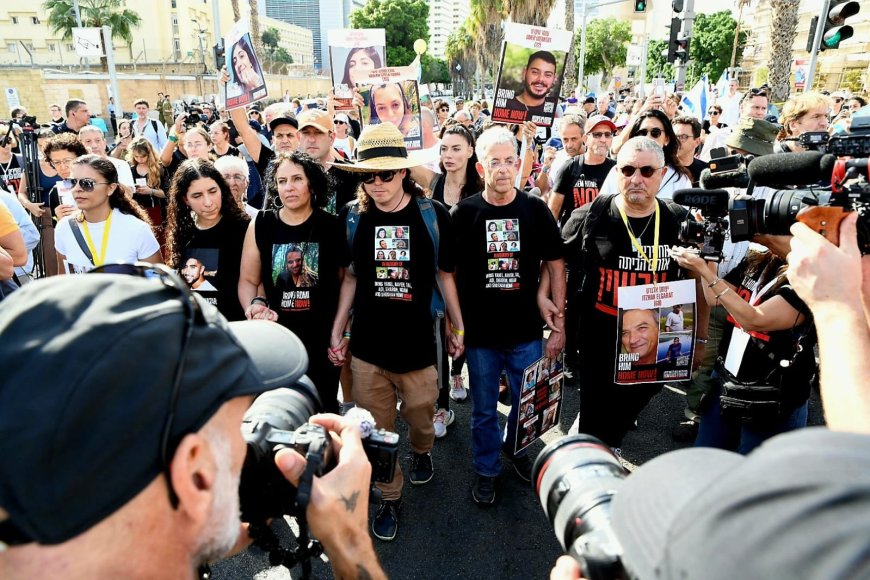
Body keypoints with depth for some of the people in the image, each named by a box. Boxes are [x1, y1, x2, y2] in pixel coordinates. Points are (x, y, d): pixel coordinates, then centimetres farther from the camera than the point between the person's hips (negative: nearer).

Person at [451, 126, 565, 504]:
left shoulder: (536, 210, -4)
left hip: (527, 331, 1)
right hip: (480, 333, -1)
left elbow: (555, 266, 2)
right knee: (484, 409, 14)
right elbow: (449, 271, 0)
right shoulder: (463, 213, -6)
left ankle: (516, 448, 46)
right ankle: (486, 469, 36)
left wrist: (559, 322, -1)